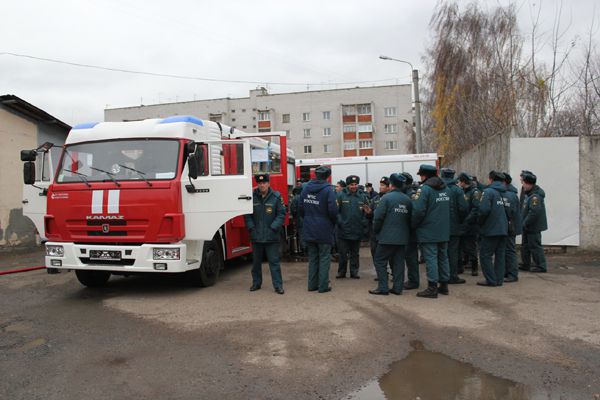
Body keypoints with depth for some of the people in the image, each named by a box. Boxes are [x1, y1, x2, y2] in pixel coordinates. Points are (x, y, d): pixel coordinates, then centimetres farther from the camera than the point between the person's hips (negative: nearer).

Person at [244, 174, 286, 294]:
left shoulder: (276, 197, -4)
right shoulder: (252, 197, 0)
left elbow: (281, 214, -3)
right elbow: (247, 215, 7)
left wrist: (273, 228, -11)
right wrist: (251, 228, -3)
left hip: (272, 237, -2)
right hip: (256, 236, 3)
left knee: (274, 261, 1)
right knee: (256, 261, 15)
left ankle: (278, 285, 7)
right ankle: (256, 283, 29)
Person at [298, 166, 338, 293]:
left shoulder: (306, 188, 4)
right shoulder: (327, 190, -14)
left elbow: (300, 207, 6)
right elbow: (333, 210, -18)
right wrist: (334, 222, 2)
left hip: (309, 230, 5)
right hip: (324, 230, -5)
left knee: (312, 257, 15)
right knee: (324, 258, 5)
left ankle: (312, 284, 20)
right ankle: (323, 286, 7)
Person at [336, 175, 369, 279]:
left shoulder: (362, 196, 4)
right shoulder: (341, 195, -4)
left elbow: (367, 212, 8)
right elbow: (336, 211, -8)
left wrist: (364, 224, -8)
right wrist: (339, 222, -20)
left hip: (357, 231, 2)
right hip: (343, 230, -2)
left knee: (355, 253, 13)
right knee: (343, 253, 6)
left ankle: (354, 272, 23)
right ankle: (341, 272, 19)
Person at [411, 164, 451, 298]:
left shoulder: (424, 189, -15)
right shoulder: (445, 188, 10)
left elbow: (418, 211, -21)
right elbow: (449, 209, 16)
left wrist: (414, 225, -7)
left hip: (428, 232, -8)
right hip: (444, 231, 8)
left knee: (431, 258, -3)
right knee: (443, 257, 14)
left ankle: (432, 287, -1)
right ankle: (444, 285, 23)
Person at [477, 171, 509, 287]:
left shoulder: (488, 192, -11)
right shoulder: (504, 193, 9)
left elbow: (484, 210, -20)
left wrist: (480, 223, -5)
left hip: (491, 229, -7)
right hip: (503, 229, 7)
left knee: (485, 255, 2)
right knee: (500, 255, 11)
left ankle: (491, 280, 2)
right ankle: (499, 279, 15)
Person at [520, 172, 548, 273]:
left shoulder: (535, 196, -22)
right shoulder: (529, 194, 12)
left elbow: (534, 212, -30)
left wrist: (525, 224, -22)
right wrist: (524, 224, 14)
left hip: (533, 227, -11)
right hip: (528, 227, 11)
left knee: (535, 246, -3)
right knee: (525, 246, 16)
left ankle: (541, 266, 6)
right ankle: (526, 264, 26)